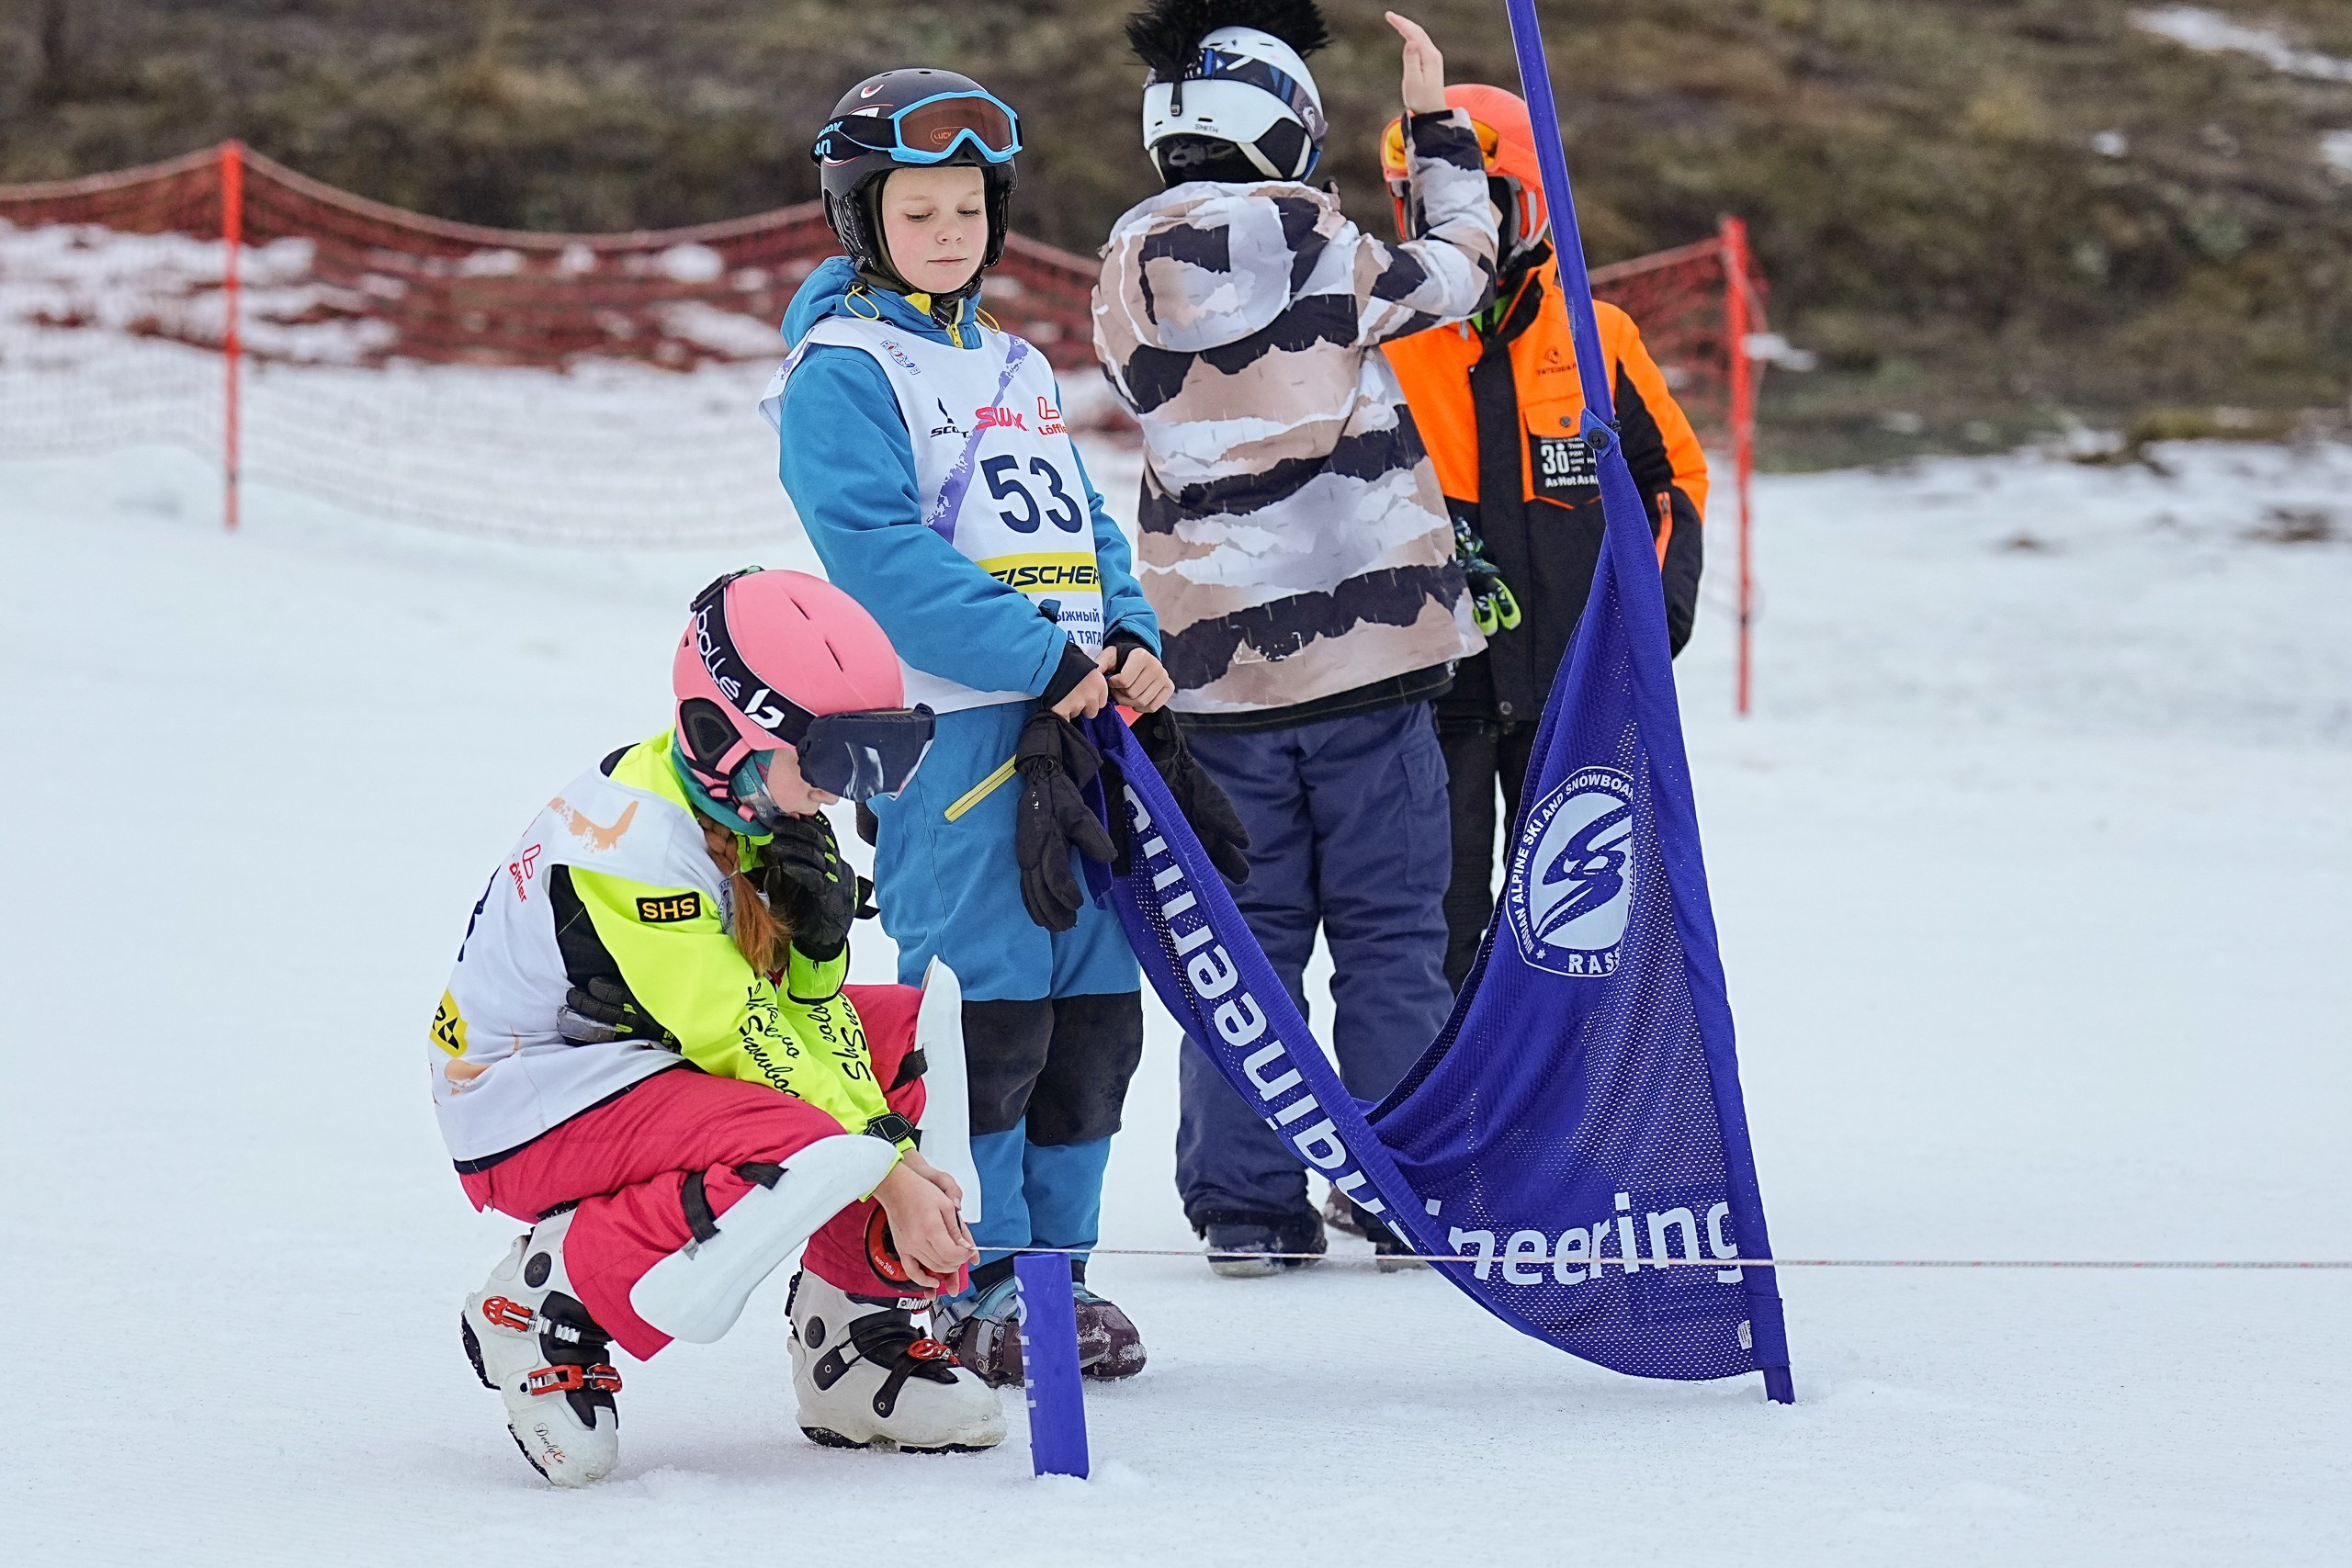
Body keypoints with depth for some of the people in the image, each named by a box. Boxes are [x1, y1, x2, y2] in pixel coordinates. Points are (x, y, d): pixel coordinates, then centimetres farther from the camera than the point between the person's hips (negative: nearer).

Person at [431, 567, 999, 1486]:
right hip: (531, 1113, -10)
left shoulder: (756, 816, 2)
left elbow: (797, 1008, 6)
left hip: (651, 1058, 10)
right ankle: (552, 1299, -14)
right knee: (796, 1160, -33)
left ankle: (859, 1334, 6)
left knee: (918, 1032, 1)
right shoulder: (633, 843, -26)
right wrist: (887, 1171, -25)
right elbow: (733, 1035, -26)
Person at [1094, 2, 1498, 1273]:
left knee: (1247, 931, 10)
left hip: (1219, 656, 4)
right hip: (1363, 638, -4)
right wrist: (1437, 121, 17)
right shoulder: (1303, 241, -10)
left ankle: (1245, 1202, 8)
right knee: (1390, 932, 4)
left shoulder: (1126, 275, 7)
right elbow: (1456, 270, 4)